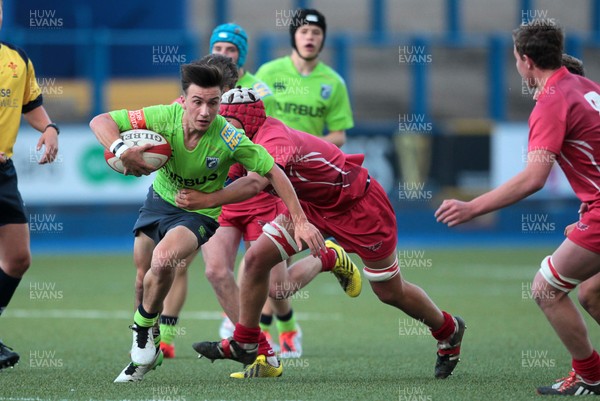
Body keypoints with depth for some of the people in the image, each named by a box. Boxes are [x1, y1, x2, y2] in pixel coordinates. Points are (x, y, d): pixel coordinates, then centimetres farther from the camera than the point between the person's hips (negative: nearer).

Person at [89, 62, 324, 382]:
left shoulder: (229, 138, -30)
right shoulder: (165, 117, -26)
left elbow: (273, 173, -19)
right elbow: (100, 122, -22)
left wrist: (301, 222, -20)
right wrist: (120, 149, -43)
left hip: (200, 213, -4)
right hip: (160, 199, 4)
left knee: (164, 258, -30)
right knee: (143, 276, 9)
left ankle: (145, 331, -4)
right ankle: (147, 347, 37)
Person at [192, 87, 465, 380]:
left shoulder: (275, 140, -35)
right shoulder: (247, 144, -7)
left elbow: (254, 183, -53)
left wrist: (206, 199, -59)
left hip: (358, 206, -8)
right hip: (312, 205, 8)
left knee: (391, 293, 7)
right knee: (256, 258, -7)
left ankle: (448, 330, 33)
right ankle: (244, 344, 4)